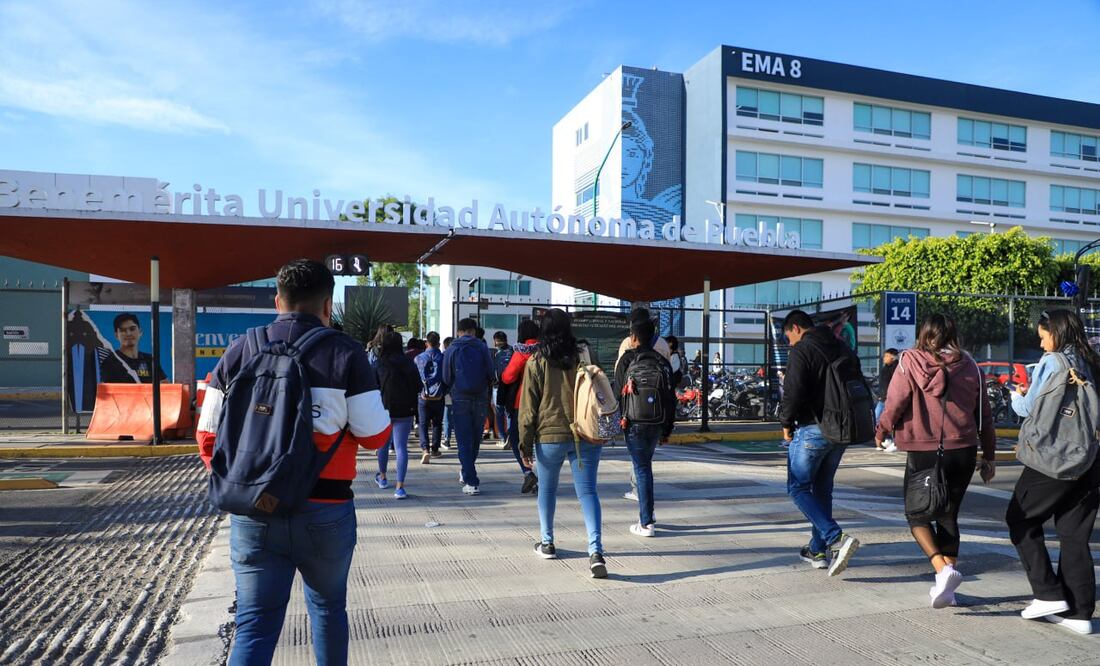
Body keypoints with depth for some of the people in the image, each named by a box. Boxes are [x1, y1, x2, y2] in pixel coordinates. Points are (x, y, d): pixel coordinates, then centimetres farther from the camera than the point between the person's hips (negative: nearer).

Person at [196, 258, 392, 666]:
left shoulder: (238, 352, 3)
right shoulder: (345, 353, -7)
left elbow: (209, 434, 5)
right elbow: (375, 436, -7)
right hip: (325, 511, -2)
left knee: (254, 624, 9)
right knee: (328, 606, 21)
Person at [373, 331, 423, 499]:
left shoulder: (378, 364, -6)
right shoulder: (408, 362, -4)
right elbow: (418, 387, -3)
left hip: (383, 409, 0)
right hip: (404, 411, 0)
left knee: (383, 444, 20)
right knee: (401, 447, -1)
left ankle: (382, 478, 38)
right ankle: (400, 487, -8)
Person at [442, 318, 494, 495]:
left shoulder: (451, 350, 0)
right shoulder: (481, 347, -1)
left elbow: (446, 378, 3)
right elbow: (491, 373, -2)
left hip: (460, 399, -1)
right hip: (480, 398, 1)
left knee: (464, 441, 1)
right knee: (475, 438, 16)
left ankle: (471, 482, -6)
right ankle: (467, 473, 31)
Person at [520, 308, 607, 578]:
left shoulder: (536, 363, -5)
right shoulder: (583, 358, 1)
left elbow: (528, 407, -4)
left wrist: (525, 444, 2)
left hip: (549, 436, -1)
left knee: (547, 490, 18)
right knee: (587, 491, 2)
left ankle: (547, 543, 29)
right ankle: (596, 550, -10)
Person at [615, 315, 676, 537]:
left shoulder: (627, 359, -4)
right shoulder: (663, 362, 6)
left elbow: (617, 392, -4)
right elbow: (671, 398, 7)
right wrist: (667, 429, 14)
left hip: (634, 422, -4)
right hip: (657, 424, 4)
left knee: (642, 469, 0)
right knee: (645, 465, 20)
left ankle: (646, 523, 1)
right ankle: (646, 513, 24)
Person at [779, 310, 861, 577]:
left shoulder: (801, 351, -11)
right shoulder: (842, 349, 14)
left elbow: (793, 392, -18)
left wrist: (786, 425, -5)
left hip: (812, 429, -8)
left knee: (798, 488, 2)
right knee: (822, 489, 17)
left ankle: (836, 539, -13)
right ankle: (817, 550, 22)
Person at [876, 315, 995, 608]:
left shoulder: (910, 362, -6)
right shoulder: (970, 366, 6)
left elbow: (895, 403, -8)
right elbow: (984, 414, 10)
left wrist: (881, 432, 11)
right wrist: (989, 456, 19)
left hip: (923, 452, -4)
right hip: (963, 452, 4)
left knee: (917, 513, 11)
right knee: (948, 516, 15)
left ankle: (942, 568, -11)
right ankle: (946, 588, 18)